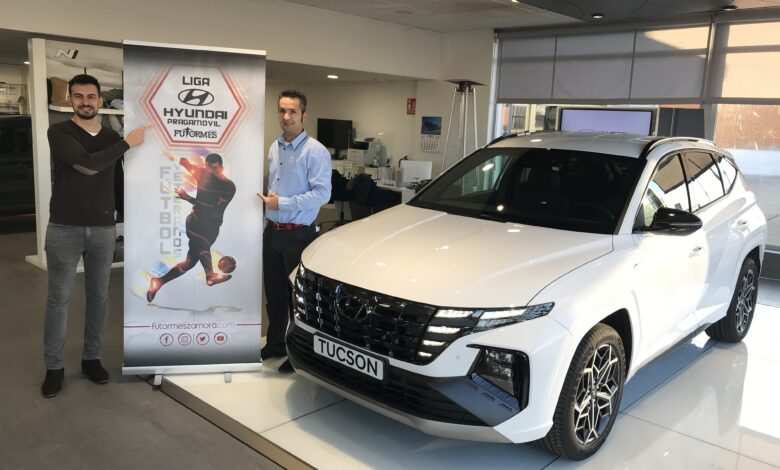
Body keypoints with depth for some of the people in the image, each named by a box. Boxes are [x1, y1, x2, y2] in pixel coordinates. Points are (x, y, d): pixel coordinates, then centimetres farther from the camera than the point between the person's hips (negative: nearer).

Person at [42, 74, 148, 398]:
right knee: (58, 298, 4)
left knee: (98, 296, 10)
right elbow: (88, 164, -21)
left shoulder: (112, 137, 7)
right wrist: (128, 143, -16)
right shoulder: (59, 132, -6)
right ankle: (54, 367, 16)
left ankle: (91, 358, 24)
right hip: (64, 229, -3)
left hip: (103, 229, 4)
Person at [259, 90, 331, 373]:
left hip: (298, 235, -7)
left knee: (298, 295, 3)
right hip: (272, 232, 7)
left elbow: (322, 193, -19)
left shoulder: (315, 151, -12)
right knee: (274, 294, 16)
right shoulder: (274, 148, 12)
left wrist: (282, 203, -20)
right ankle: (275, 344, 32)